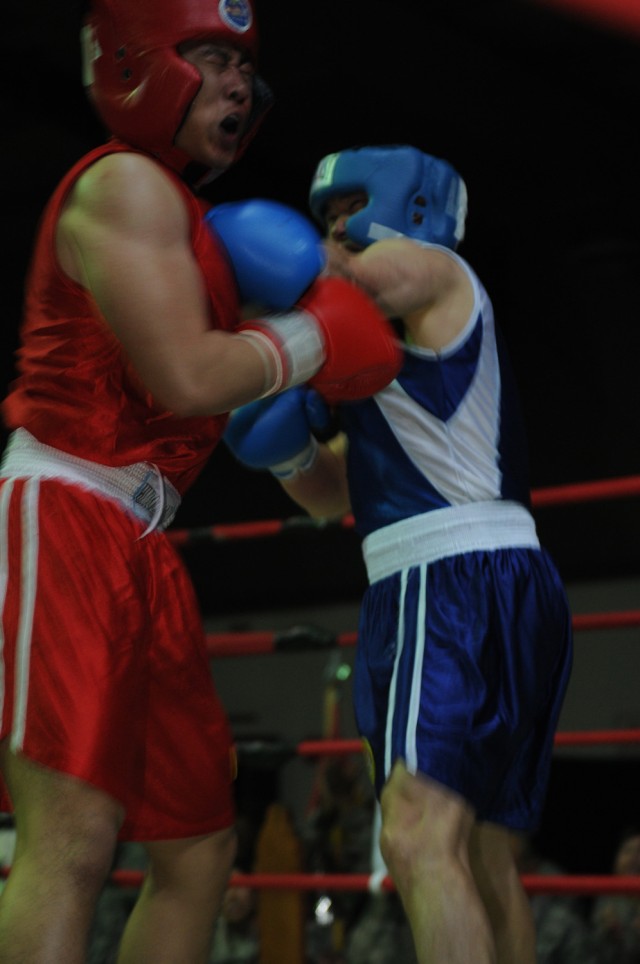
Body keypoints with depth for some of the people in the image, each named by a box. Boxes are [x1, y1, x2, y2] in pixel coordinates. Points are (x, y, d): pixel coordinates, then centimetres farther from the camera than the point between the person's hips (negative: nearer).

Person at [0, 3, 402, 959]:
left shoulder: (179, 210, 24)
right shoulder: (126, 183, -7)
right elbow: (187, 377, -18)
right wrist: (311, 334, -3)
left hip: (138, 548, 11)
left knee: (198, 845, 11)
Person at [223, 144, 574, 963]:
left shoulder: (433, 267, 3)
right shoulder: (398, 342, 29)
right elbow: (334, 493, 28)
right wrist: (289, 448, 8)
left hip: (461, 582, -11)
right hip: (451, 587, 11)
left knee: (419, 839, -25)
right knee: (479, 860, 11)